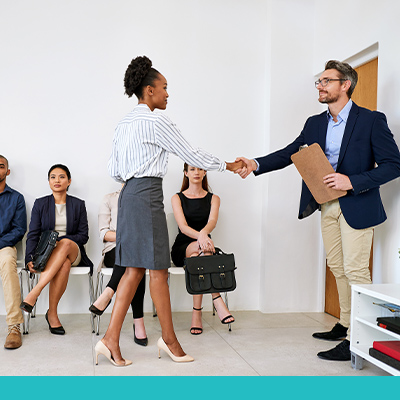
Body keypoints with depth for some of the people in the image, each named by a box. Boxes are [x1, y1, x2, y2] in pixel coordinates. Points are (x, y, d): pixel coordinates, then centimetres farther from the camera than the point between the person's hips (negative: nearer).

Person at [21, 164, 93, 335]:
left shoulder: (78, 204, 10)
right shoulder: (40, 204, 10)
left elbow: (83, 236, 3)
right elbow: (33, 235, 2)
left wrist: (60, 239, -14)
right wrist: (30, 258, -15)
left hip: (73, 251, 0)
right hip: (47, 253, 0)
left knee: (65, 244, -38)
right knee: (64, 265, -36)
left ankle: (35, 292, -40)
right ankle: (52, 314, -30)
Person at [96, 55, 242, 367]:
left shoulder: (125, 124, 17)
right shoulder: (156, 121, -8)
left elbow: (114, 170, 17)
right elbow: (191, 154, -5)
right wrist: (227, 166, 6)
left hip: (129, 195, 9)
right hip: (148, 196, -9)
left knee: (135, 268, 8)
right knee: (158, 268, 0)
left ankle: (111, 339, 8)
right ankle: (169, 338, 13)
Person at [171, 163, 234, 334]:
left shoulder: (213, 198, 8)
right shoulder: (177, 198, 4)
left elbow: (212, 221, -14)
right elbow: (183, 226, -14)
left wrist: (204, 232, -40)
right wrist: (200, 237, -37)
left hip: (202, 245, 1)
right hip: (181, 249, -1)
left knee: (196, 257, -37)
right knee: (202, 247, -38)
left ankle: (196, 314, -36)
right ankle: (218, 301, -41)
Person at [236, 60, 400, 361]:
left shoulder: (371, 120, -10)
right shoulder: (315, 124, 9)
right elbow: (290, 153, 5)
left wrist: (353, 181, -22)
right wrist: (256, 164, -10)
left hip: (356, 205, -7)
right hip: (328, 205, 7)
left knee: (355, 270, -7)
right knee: (338, 267, 14)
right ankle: (345, 325, 28)